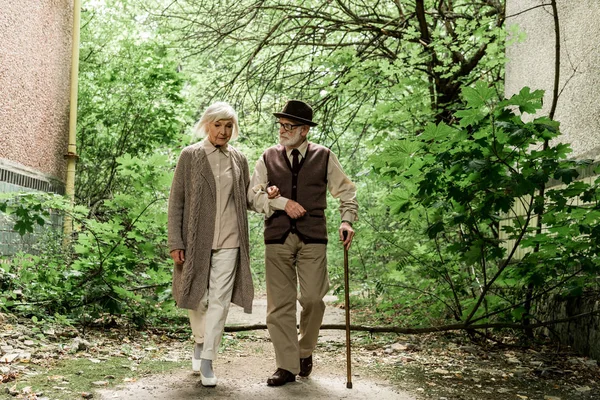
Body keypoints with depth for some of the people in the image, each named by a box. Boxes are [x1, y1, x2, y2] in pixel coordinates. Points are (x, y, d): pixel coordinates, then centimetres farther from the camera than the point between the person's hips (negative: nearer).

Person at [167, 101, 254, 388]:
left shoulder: (239, 160, 9)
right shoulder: (190, 156, 1)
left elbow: (245, 200, 16)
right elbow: (176, 201, -1)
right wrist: (175, 243, -8)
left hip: (228, 241, 2)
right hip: (196, 240, -1)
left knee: (220, 301, -1)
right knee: (196, 298, 10)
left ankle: (206, 360, 7)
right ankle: (200, 341, 37)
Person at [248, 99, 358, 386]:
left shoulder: (324, 157, 7)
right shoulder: (269, 157, 10)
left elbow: (346, 191, 12)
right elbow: (253, 194, 4)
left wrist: (347, 220, -3)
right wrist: (282, 202, -10)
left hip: (313, 238, -1)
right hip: (277, 237, 1)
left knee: (313, 300, -6)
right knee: (280, 303, 1)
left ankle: (305, 351, 21)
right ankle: (287, 366, 11)